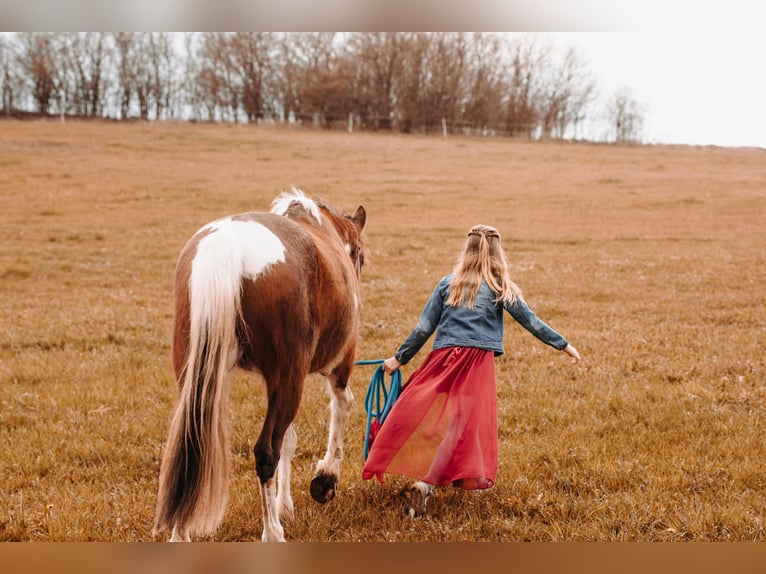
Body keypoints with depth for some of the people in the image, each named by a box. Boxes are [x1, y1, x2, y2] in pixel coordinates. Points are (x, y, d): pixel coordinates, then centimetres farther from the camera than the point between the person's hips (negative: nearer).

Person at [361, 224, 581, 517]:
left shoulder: (448, 284, 9)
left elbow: (424, 327, 7)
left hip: (443, 357, 2)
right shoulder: (500, 288, 4)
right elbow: (530, 321, 5)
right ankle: (427, 483, -12)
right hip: (478, 362, -2)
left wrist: (400, 358, 16)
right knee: (462, 425, -1)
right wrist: (565, 345, 13)